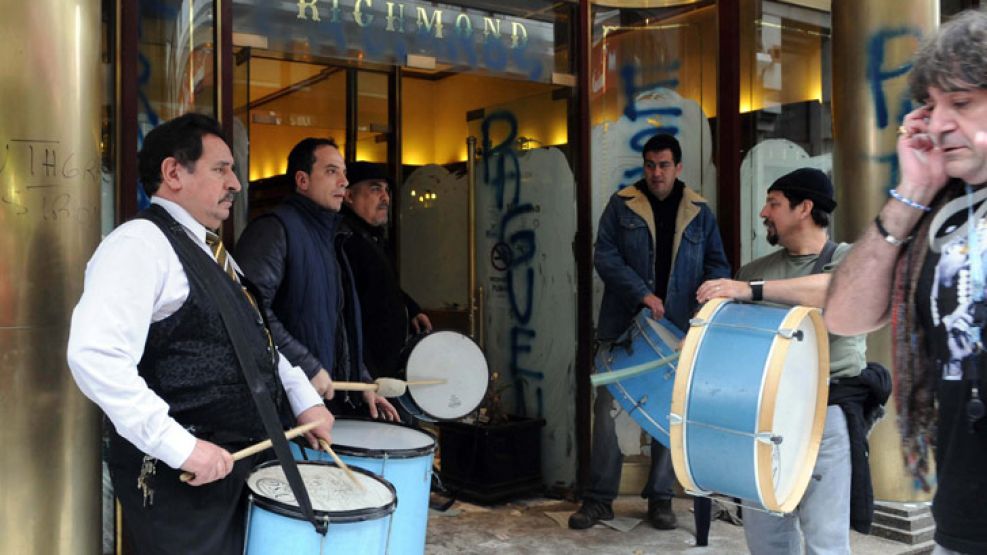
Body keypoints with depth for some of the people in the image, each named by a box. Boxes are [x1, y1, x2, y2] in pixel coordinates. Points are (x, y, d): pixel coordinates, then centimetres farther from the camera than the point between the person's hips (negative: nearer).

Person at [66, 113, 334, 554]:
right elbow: (95, 357, -28)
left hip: (242, 464, 9)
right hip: (183, 478, -9)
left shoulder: (209, 252, 15)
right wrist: (178, 446, -28)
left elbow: (253, 339, 24)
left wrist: (304, 400, 12)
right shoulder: (141, 244, -15)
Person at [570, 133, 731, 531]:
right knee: (608, 407, -2)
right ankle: (599, 498, 9)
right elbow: (605, 256, -6)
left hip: (677, 329, 2)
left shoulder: (698, 212, 7)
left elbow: (717, 263, 9)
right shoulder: (622, 205, 2)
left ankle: (660, 498, 20)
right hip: (624, 325, -1)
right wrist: (642, 294, -17)